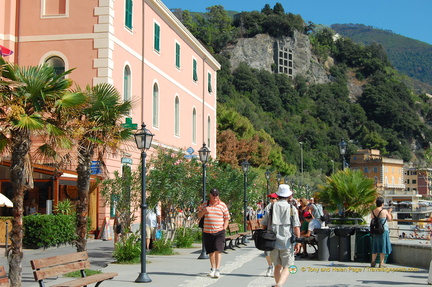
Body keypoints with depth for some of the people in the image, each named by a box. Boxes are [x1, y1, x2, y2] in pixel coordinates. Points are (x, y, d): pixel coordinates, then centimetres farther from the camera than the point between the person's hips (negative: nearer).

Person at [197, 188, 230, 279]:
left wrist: (224, 229, -2)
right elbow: (199, 216, 12)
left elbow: (227, 218, 10)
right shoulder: (204, 204, 9)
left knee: (218, 250, -12)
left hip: (219, 231, -2)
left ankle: (217, 270, -12)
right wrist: (204, 211, -8)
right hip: (207, 231, 2)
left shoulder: (223, 205, 5)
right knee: (211, 252, 8)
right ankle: (212, 269, 22)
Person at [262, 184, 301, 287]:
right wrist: (298, 242, 1)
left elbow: (264, 225, 8)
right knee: (287, 267, 0)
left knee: (277, 266, 18)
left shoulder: (271, 207, 4)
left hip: (273, 242, 3)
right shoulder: (291, 208, -1)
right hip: (287, 242, -2)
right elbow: (296, 227, -5)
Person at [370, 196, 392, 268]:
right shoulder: (384, 211, -13)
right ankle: (381, 263, 4)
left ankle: (373, 262, 17)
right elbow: (389, 219, 0)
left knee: (375, 246, 14)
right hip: (383, 231, -5)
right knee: (383, 246, 3)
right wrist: (389, 212, 18)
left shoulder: (373, 212, 0)